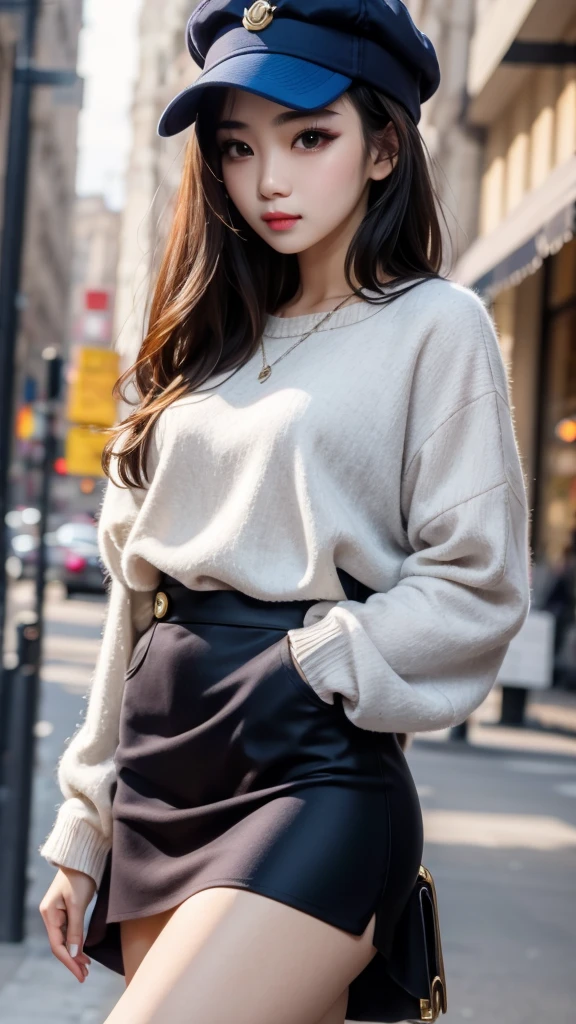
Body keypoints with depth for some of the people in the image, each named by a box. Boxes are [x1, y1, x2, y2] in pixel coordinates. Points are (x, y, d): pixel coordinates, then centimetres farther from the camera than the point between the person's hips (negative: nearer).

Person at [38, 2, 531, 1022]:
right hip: (161, 782, 6)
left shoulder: (434, 325, 0)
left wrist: (302, 663, -13)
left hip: (315, 773, -6)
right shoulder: (212, 347, 18)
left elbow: (477, 585, -5)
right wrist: (86, 824, 16)